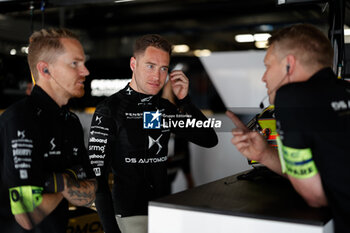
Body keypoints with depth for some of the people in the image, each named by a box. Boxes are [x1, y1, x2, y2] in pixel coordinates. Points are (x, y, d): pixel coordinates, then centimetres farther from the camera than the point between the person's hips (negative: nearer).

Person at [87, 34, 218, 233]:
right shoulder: (109, 110, -10)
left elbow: (210, 140, 5)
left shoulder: (165, 109, 5)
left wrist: (184, 100, -5)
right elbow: (97, 173, -12)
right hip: (129, 215, -5)